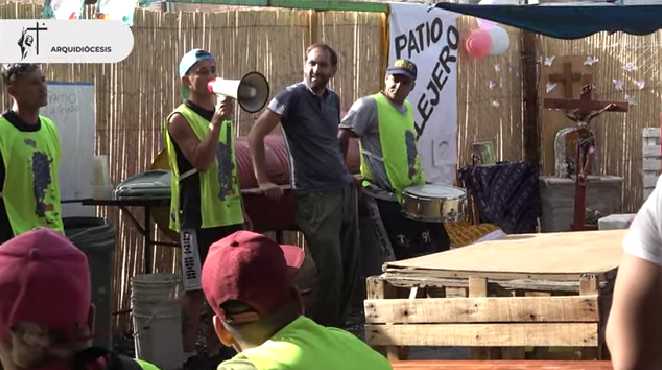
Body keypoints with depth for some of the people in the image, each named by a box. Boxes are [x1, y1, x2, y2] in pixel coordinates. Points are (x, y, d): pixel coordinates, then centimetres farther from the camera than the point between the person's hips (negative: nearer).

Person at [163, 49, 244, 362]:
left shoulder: (223, 115, 12)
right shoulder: (180, 120, -9)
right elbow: (201, 161, -23)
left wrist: (242, 211, 19)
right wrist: (216, 121, -30)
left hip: (228, 215, 7)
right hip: (199, 218, -7)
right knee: (196, 290, -4)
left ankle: (217, 348, 19)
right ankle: (187, 354, 2)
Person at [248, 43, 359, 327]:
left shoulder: (332, 100, 13)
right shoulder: (292, 96, -7)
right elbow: (256, 135, -9)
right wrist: (263, 181, -11)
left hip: (345, 190, 7)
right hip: (315, 196, -7)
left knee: (350, 271, 9)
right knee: (330, 271, -10)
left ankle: (337, 329, 20)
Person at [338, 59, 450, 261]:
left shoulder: (408, 109, 13)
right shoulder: (369, 105, -11)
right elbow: (342, 138, -15)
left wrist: (421, 180, 17)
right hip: (386, 198, -8)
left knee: (440, 246, 10)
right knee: (406, 256, -7)